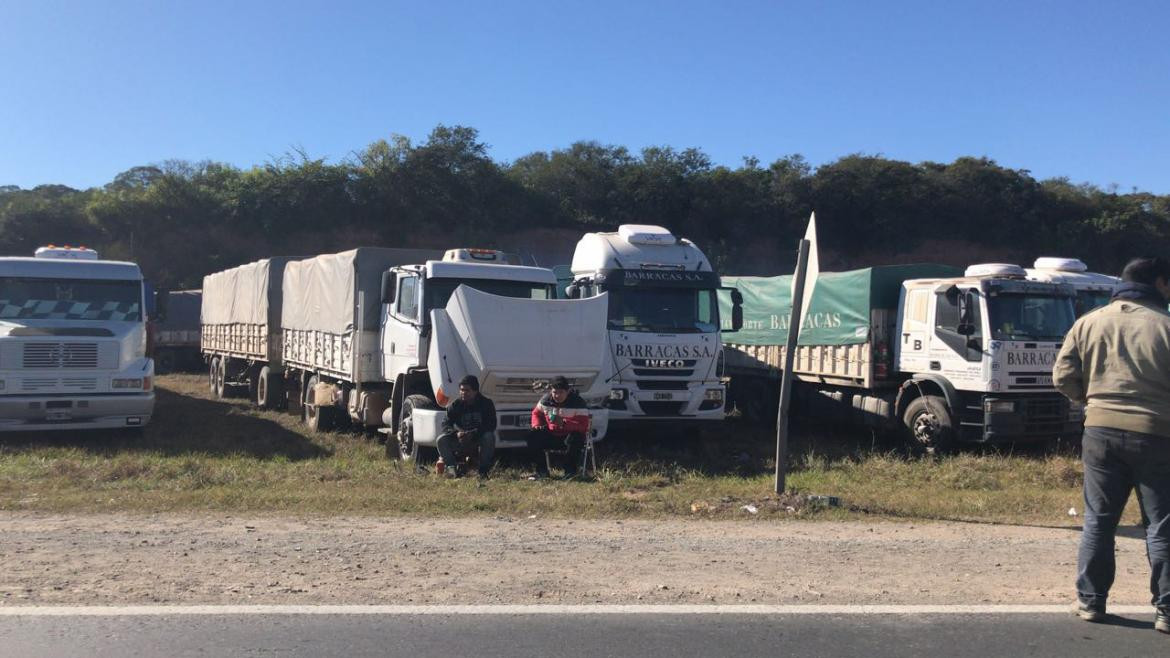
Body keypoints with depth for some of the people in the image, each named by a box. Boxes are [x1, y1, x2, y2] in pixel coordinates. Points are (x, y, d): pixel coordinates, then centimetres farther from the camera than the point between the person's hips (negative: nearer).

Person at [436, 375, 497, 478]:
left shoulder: (486, 403, -10)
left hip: (478, 438, -2)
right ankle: (453, 468, -18)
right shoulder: (455, 405, -5)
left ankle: (483, 470, -23)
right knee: (442, 439, -22)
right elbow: (446, 424, -11)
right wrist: (456, 433, -35)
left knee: (489, 437, -35)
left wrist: (473, 434, -34)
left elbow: (491, 425, -20)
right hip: (461, 440, 2)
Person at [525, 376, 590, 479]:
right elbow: (536, 413, 17)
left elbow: (583, 426, -24)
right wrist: (537, 425, -6)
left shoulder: (577, 402, -16)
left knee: (574, 439, -38)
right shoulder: (546, 399, -1)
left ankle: (571, 472, -18)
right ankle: (542, 470, -6)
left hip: (569, 434, -5)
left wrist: (564, 423, -37)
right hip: (551, 435, 5)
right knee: (532, 436, -16)